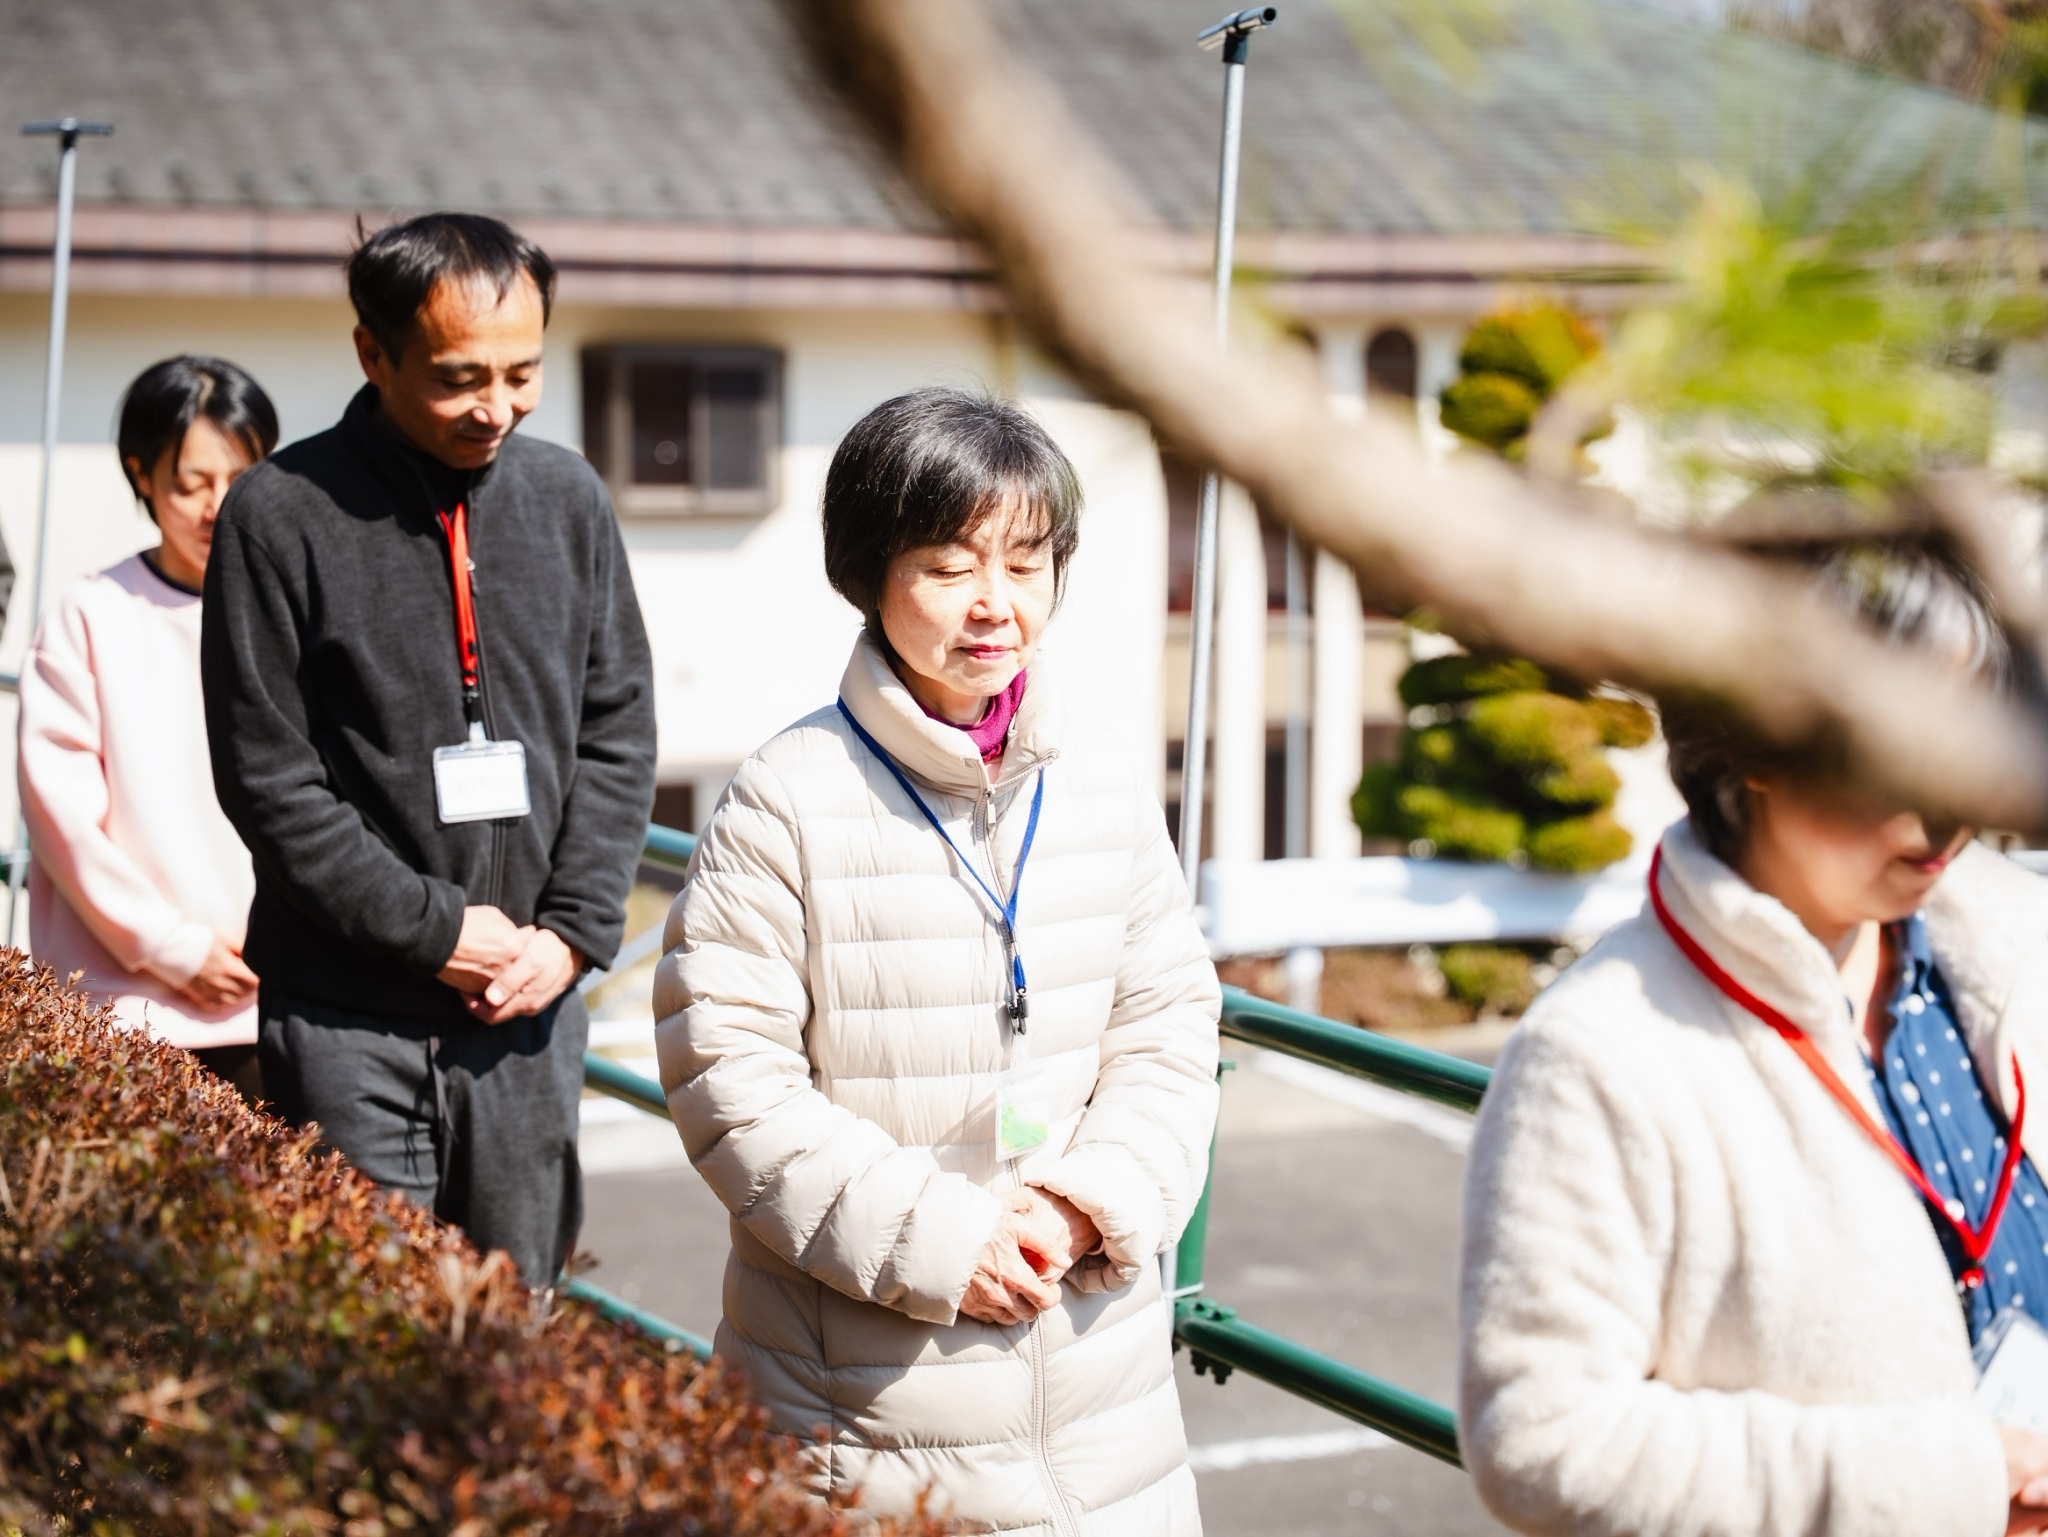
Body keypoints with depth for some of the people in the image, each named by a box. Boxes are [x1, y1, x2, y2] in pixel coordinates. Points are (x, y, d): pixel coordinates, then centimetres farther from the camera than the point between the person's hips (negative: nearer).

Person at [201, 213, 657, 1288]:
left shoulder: (568, 498, 7)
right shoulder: (281, 514, -6)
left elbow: (616, 731, 9)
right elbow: (268, 776, -7)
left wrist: (573, 929, -3)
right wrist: (433, 930, -12)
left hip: (532, 1002, 4)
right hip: (345, 1017, -3)